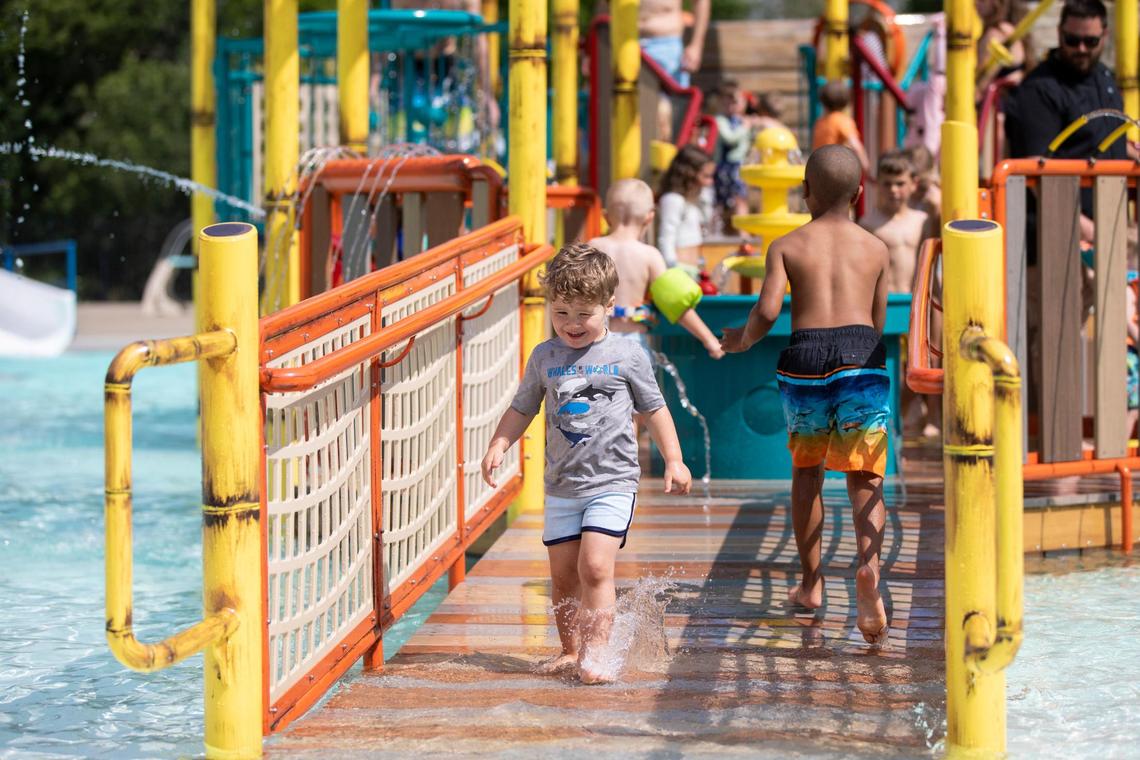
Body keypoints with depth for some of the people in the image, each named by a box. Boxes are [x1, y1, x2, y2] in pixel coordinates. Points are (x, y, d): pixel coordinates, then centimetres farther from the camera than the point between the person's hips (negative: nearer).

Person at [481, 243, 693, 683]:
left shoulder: (626, 357, -2)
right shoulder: (544, 358, 5)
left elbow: (654, 410, 7)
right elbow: (521, 409, 13)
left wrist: (673, 460, 3)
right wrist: (498, 446, -2)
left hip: (612, 482, -4)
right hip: (561, 486, 4)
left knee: (595, 567, -17)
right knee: (563, 577, 9)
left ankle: (595, 653, -16)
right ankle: (570, 650, 24)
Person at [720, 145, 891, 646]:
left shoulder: (787, 246, 8)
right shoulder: (876, 249, 14)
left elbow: (767, 311, -6)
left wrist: (742, 340, 14)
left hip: (805, 358, 0)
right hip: (861, 355, 0)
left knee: (806, 469, 20)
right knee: (864, 476, -3)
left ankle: (811, 583, 25)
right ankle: (868, 564, -31)